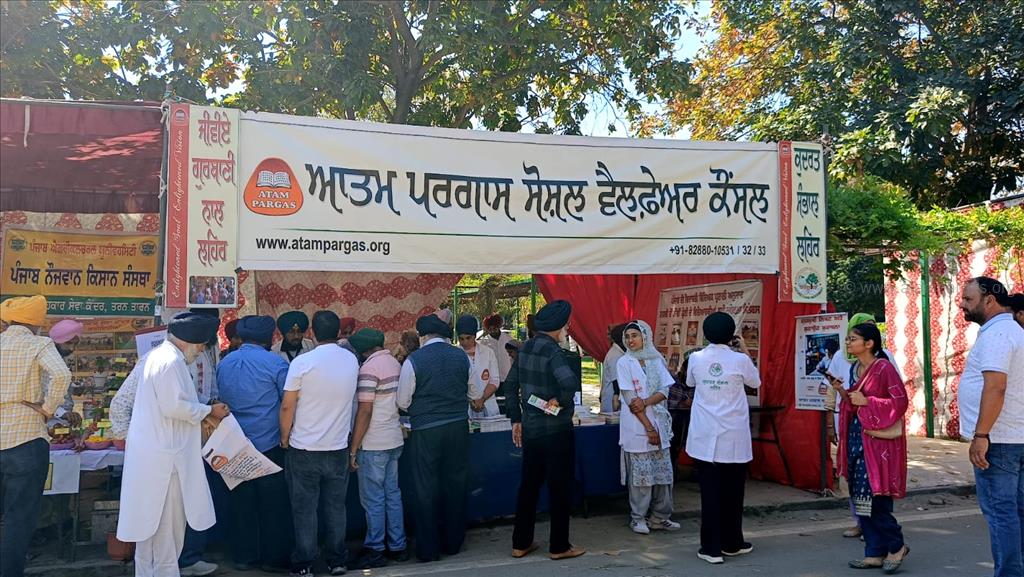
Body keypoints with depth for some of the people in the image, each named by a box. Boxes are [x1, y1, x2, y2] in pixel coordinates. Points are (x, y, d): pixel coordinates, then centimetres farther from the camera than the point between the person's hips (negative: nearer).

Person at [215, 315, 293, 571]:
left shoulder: (224, 364, 5)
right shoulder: (275, 364, -11)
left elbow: (222, 399, 16)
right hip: (269, 444, -5)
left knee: (241, 501, 12)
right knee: (272, 504, 5)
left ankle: (243, 556, 20)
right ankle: (273, 558, 12)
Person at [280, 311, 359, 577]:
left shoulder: (302, 362, -13)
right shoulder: (351, 360, 0)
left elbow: (287, 406, -11)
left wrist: (285, 438, 1)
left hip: (304, 448, -3)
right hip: (338, 447, 3)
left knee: (305, 508, 7)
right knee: (336, 506, 13)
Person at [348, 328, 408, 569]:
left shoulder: (369, 368, -16)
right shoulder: (395, 364, 8)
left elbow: (365, 412, -18)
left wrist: (353, 449, -14)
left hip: (374, 444, -8)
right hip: (395, 440, 8)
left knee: (373, 499, 2)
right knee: (393, 494, 14)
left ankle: (375, 551, 11)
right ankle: (398, 547, 21)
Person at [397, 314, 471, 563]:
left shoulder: (414, 361, -11)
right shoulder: (461, 357, 0)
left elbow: (403, 402, -4)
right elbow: (472, 392, 12)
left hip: (426, 430, -3)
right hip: (458, 427, 3)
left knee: (426, 489, 7)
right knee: (455, 484, 14)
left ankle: (428, 549, 15)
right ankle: (453, 543, 25)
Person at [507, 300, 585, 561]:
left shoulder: (525, 348, 5)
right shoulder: (552, 351, -18)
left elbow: (512, 384, 12)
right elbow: (572, 384, -35)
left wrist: (516, 419, 16)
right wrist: (559, 400, -16)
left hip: (530, 429, 7)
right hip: (556, 430, -7)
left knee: (528, 485, 15)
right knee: (560, 488, 5)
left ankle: (521, 543, 21)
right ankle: (559, 546, 15)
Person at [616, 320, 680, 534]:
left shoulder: (656, 360, 8)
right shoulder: (624, 362, -4)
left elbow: (665, 390, 2)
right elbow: (629, 399, -9)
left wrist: (645, 403, -16)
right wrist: (648, 427, -12)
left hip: (659, 422, 4)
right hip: (636, 425, -4)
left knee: (663, 471, 6)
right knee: (640, 473, -1)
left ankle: (659, 517, 18)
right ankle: (638, 518, 12)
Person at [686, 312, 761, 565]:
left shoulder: (695, 358, -3)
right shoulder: (740, 360, -8)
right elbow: (755, 382, 13)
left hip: (705, 437, 1)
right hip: (734, 436, -1)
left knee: (709, 491, 3)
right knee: (733, 491, 12)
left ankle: (711, 548, 4)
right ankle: (732, 543, 24)